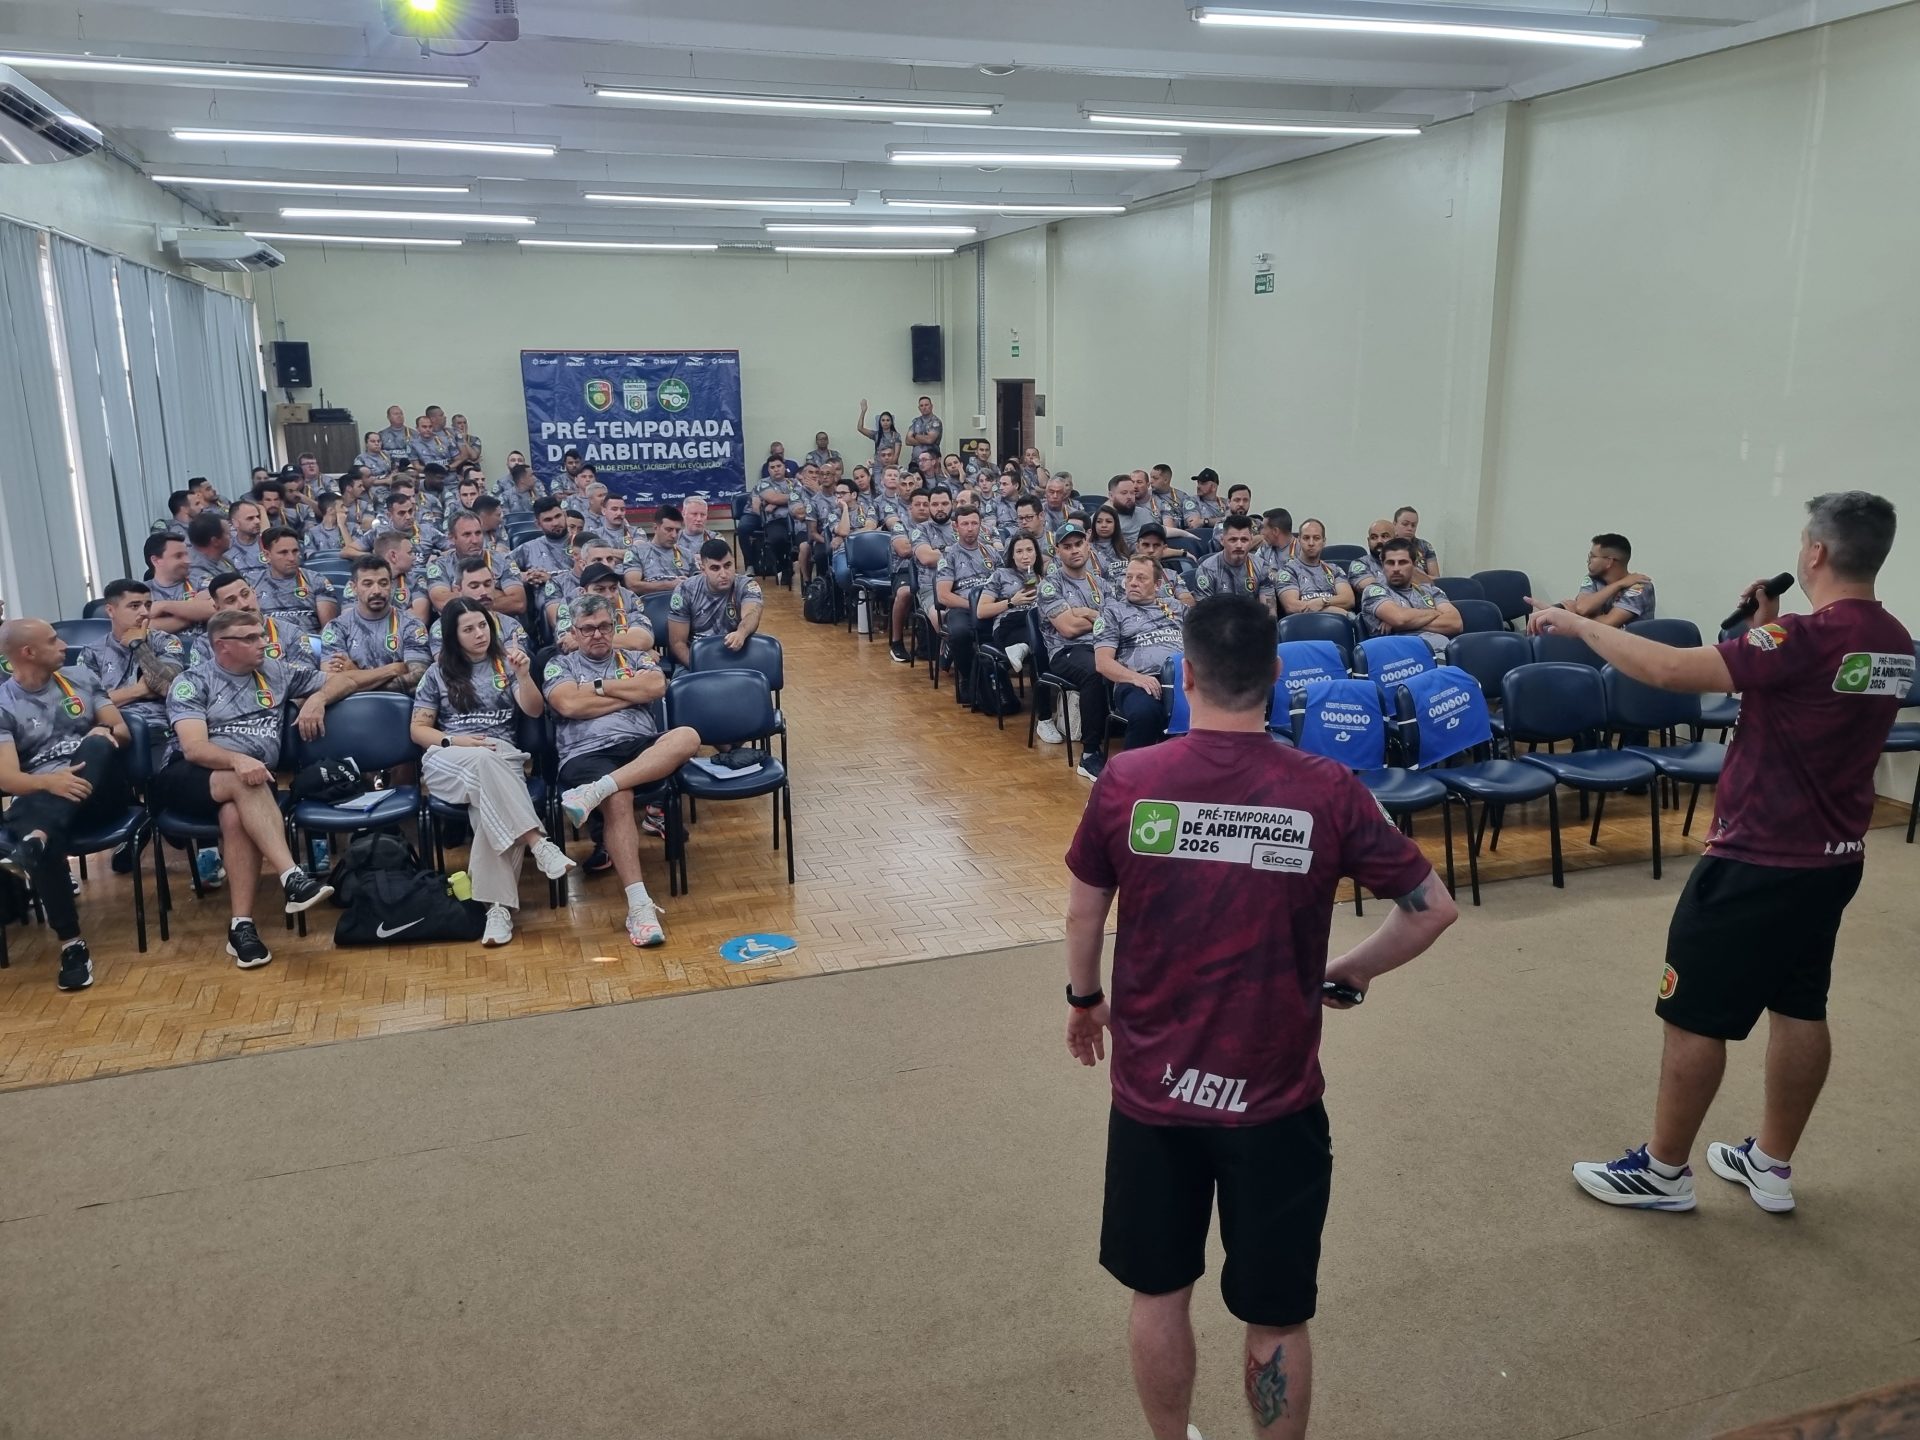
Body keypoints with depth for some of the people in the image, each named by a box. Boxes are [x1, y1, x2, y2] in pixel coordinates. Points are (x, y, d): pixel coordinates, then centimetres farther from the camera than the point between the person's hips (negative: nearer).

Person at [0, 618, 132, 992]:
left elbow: (122, 731, 15)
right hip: (41, 796, -2)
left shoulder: (82, 678, 16)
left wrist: (107, 731, -10)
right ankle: (70, 943, -28)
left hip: (98, 791, 2)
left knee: (97, 744, -31)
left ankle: (34, 842, -47)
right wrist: (50, 781, -28)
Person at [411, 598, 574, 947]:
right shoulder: (438, 672, 14)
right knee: (481, 761, -39)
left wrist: (524, 676, -12)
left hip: (502, 756, 0)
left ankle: (498, 904, -43)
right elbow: (417, 729, 12)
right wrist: (454, 740, -7)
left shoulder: (505, 665, 15)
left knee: (489, 807, -35)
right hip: (447, 759, 0)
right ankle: (539, 844, -47)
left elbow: (535, 711, 6)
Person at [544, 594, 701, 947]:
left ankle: (594, 792, -41)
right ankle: (639, 905, -40)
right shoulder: (560, 665, 20)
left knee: (687, 737, -31)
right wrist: (632, 692, 5)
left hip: (642, 747, 3)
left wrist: (597, 686, 4)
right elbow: (569, 704, -2)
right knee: (618, 800, -37)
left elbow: (656, 686, 2)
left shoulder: (636, 660, 25)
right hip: (586, 754, -3)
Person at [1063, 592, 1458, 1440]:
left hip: (1152, 1088, 1)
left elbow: (1084, 910, 2)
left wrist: (1083, 999, 20)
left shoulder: (1126, 781, -11)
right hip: (1273, 1097, -1)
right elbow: (1433, 908, -5)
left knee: (1157, 1295, 23)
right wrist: (1346, 977, 10)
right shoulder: (1327, 791, -13)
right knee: (1276, 1318, 18)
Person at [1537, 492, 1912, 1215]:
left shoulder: (1807, 639, -24)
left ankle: (1663, 1170, 16)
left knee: (1695, 1016, 4)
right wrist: (1769, 630, 8)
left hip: (1757, 861, -9)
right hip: (1833, 857, 9)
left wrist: (1576, 623, -18)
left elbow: (1668, 669, -28)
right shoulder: (1894, 644, 4)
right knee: (1799, 1008, 17)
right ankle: (1772, 1164, 30)